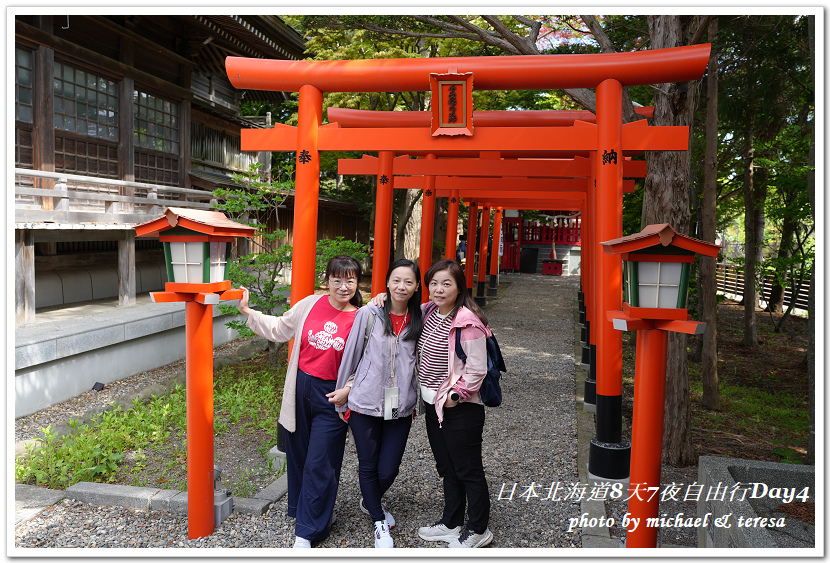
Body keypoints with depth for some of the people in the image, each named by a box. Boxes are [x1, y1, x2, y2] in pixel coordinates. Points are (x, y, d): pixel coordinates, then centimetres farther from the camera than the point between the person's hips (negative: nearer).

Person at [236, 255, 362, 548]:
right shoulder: (310, 305, -1)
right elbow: (279, 329, 11)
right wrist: (247, 311, 7)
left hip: (331, 398, -3)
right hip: (300, 390, 4)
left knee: (319, 465, 1)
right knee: (298, 455, 17)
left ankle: (306, 532, 15)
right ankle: (301, 509, 40)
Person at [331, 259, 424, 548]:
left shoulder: (419, 321, 2)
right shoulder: (369, 314, -6)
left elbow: (420, 362, 9)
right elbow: (352, 355, 2)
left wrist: (417, 401, 9)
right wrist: (346, 390, 8)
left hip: (400, 408, 2)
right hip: (365, 403, -2)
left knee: (388, 470, 7)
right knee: (368, 466, 10)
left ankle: (370, 502, 41)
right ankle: (379, 522, 32)